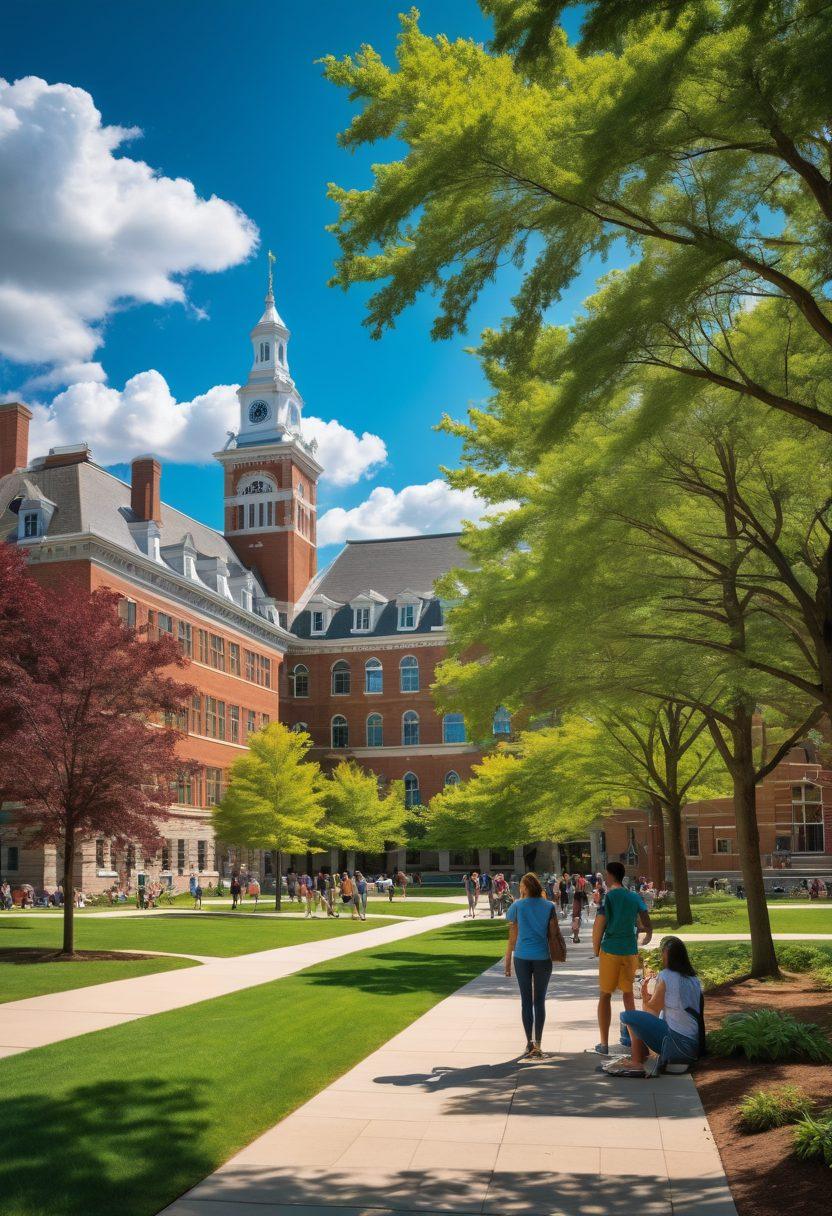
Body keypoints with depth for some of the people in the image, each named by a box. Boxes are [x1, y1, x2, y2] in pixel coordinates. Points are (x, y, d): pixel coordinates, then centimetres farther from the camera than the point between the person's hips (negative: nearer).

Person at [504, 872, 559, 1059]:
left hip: (522, 957, -1)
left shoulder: (518, 906, -1)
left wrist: (507, 960, 8)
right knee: (540, 1001, 8)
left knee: (526, 1001, 6)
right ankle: (537, 1045, 8)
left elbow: (512, 936, 1)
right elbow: (553, 934, 0)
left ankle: (529, 1044, 4)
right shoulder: (549, 906, 1)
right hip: (543, 957, 1)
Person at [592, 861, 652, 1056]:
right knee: (628, 993, 20)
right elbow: (646, 924, 4)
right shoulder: (635, 897, 4)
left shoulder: (607, 897, -9)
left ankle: (604, 1043, 5)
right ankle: (629, 1036, 27)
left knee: (605, 995, 5)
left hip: (610, 951, -4)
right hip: (630, 951, 4)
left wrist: (596, 950, 3)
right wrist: (648, 935, 25)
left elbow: (598, 927, -10)